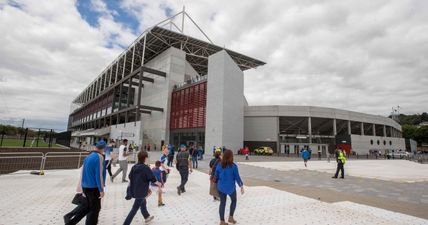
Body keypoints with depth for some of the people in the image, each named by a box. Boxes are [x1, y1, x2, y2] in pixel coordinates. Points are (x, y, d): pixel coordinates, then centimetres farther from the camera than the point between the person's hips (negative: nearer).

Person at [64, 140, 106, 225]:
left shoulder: (88, 157, 6)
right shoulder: (99, 157, -19)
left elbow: (83, 172, 11)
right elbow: (99, 175, -21)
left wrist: (81, 187, 19)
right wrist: (101, 190, -15)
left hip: (85, 186, 7)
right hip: (94, 187, -7)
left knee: (86, 205, 23)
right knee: (94, 208, 9)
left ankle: (69, 217, 19)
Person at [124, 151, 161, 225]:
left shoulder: (134, 167, 0)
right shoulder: (146, 168, -19)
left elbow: (130, 178, 11)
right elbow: (153, 179, -15)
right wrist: (158, 184, 3)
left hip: (133, 190, 8)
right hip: (141, 192, -8)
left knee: (143, 203, 27)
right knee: (134, 209, 3)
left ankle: (147, 217, 46)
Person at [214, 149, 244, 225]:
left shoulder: (219, 165, -5)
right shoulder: (233, 166, -16)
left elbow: (216, 176, 4)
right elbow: (237, 177, -11)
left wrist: (217, 183, 21)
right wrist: (241, 186, 0)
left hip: (221, 187, 3)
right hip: (230, 187, -3)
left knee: (222, 203, 13)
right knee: (234, 201, 22)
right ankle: (230, 217, 24)